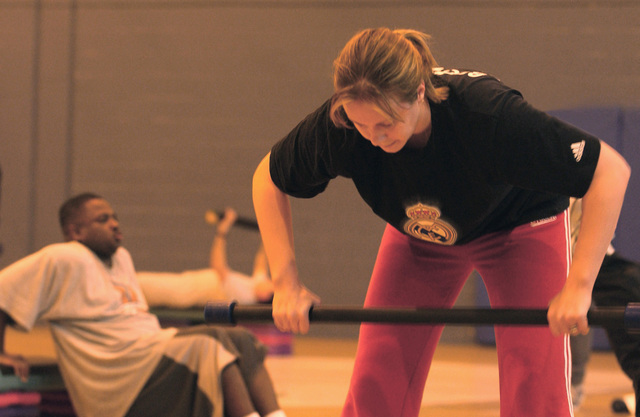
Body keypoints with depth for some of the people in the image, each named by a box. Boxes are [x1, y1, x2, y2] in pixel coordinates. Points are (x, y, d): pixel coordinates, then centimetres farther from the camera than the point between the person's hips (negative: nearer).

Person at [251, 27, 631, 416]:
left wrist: (577, 287, -40)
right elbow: (268, 179, -11)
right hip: (416, 235, 3)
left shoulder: (487, 114, -42)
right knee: (374, 385, -8)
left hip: (518, 223, -3)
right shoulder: (337, 127, -32)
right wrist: (286, 282, -19)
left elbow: (610, 170, -36)